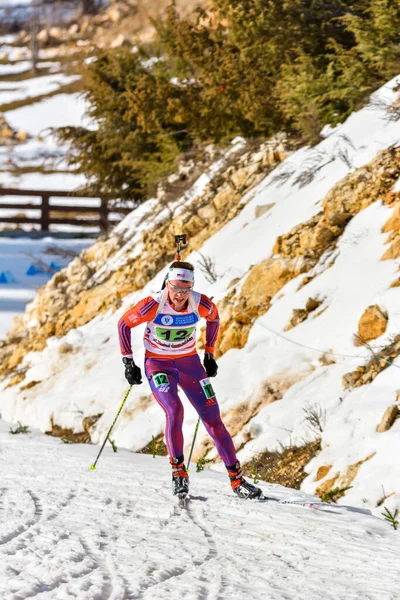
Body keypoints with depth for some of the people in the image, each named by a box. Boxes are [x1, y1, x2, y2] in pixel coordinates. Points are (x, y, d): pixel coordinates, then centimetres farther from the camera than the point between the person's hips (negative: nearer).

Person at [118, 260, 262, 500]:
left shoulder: (201, 304, -17)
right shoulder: (153, 305, -24)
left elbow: (214, 317, 8)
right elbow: (124, 324, -9)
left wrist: (209, 355, 10)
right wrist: (128, 363, -9)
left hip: (189, 362, 3)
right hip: (158, 364, -3)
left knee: (213, 418, -4)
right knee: (174, 410, -27)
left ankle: (236, 478, 4)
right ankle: (178, 471, -11)